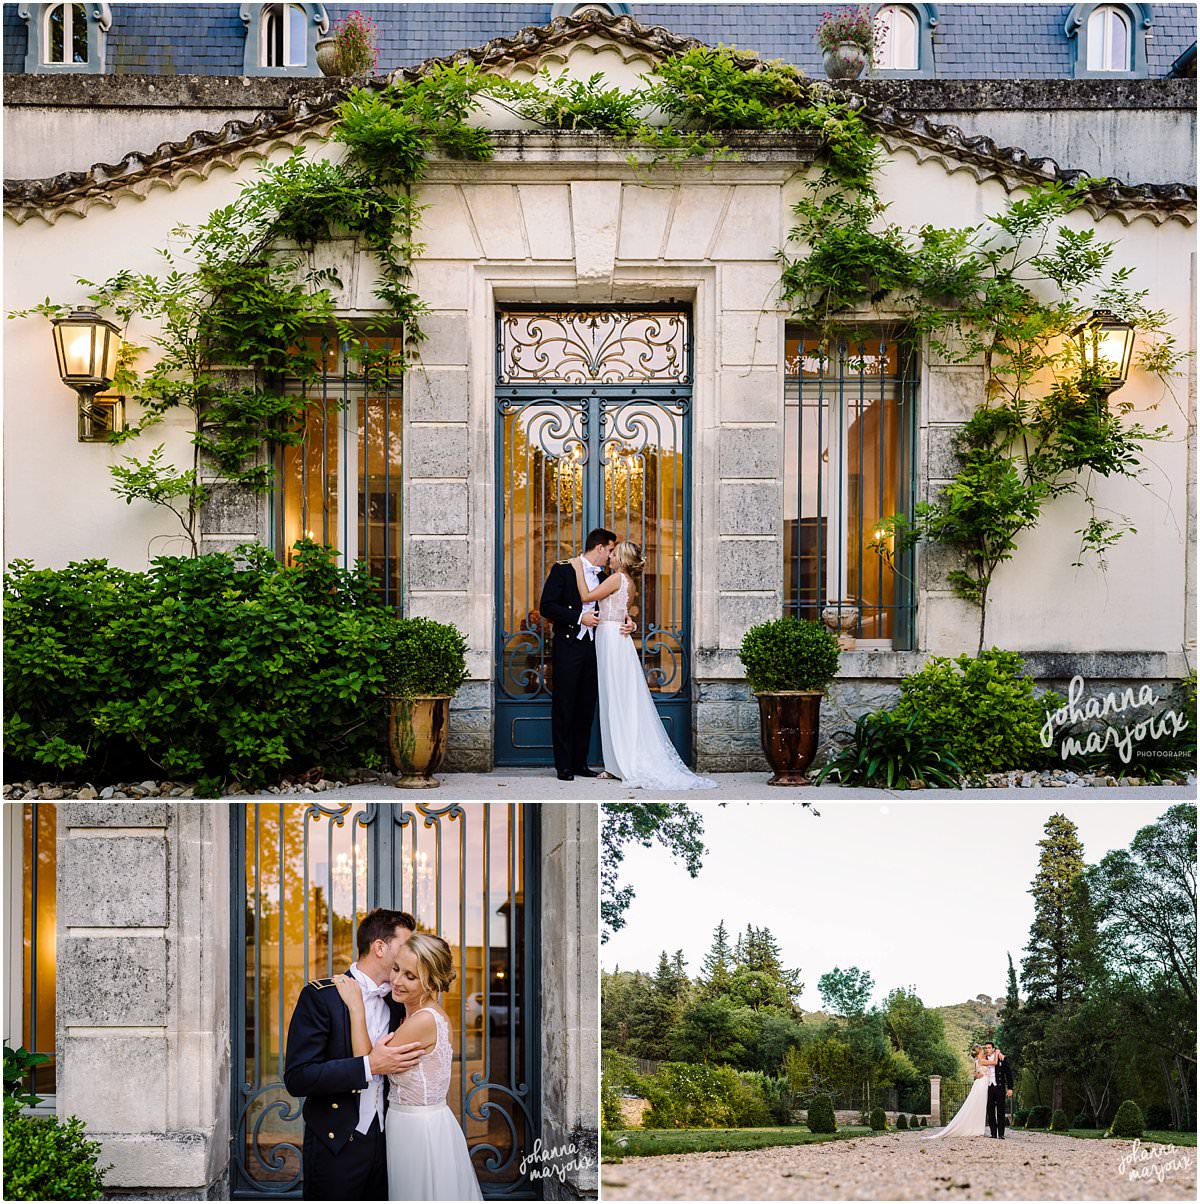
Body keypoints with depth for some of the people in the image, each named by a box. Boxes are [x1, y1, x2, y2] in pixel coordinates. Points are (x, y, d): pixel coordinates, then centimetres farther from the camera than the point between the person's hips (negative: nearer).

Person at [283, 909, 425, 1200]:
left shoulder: (396, 1001, 10)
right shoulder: (320, 995, -10)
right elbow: (297, 1078, -16)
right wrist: (369, 1066, -22)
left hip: (386, 1141, 6)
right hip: (336, 1145, -5)